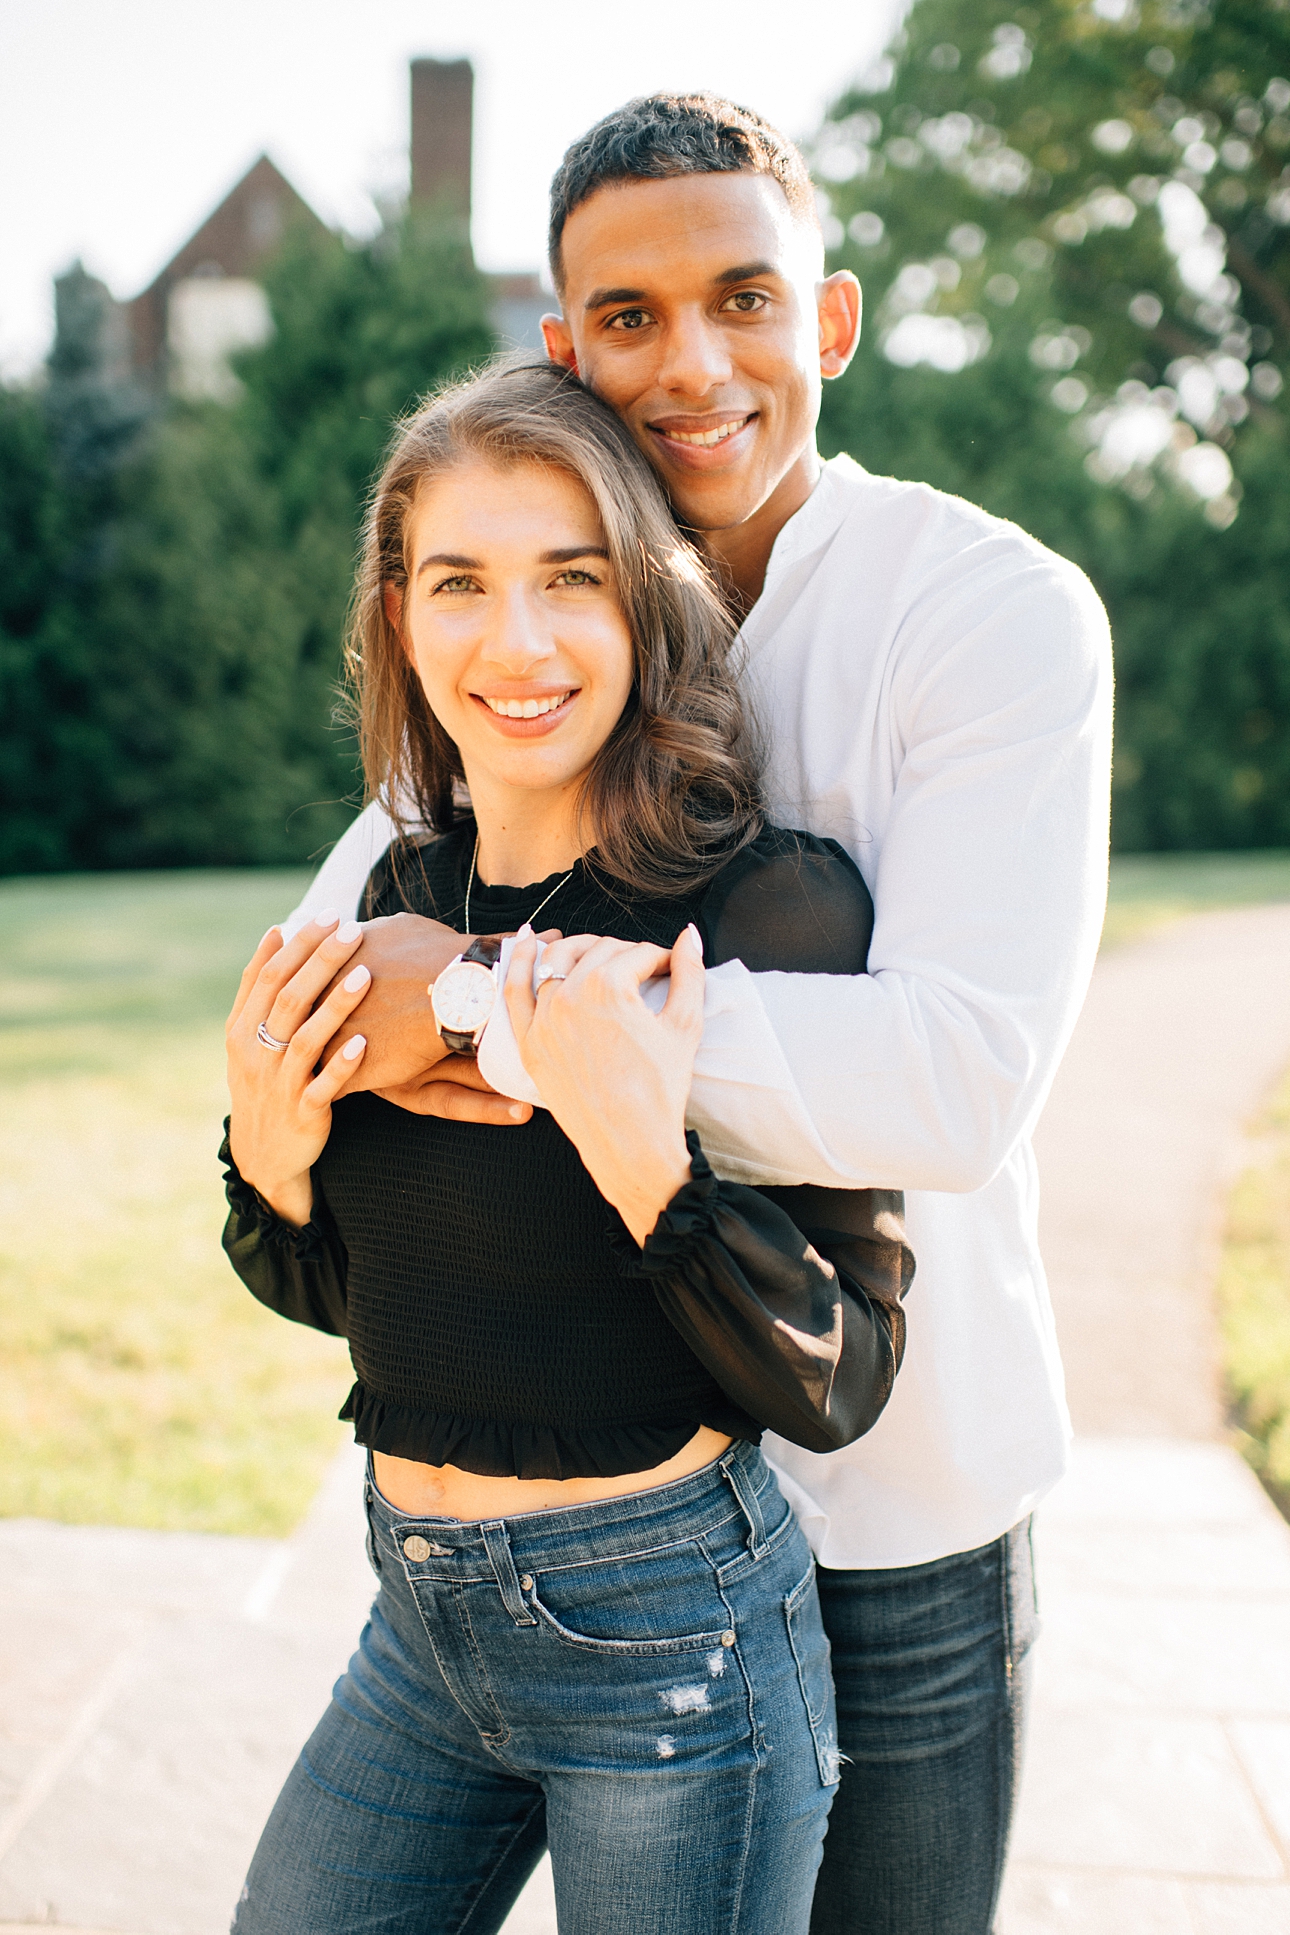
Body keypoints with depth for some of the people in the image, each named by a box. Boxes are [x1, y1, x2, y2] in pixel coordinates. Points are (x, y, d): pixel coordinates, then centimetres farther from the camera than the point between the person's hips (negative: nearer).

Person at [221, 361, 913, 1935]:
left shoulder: (778, 904, -17)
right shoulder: (400, 898, -1)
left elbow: (837, 1386, -17)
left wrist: (647, 1161, -32)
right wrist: (267, 1164, -10)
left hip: (669, 1637, -5)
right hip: (421, 1620, 6)